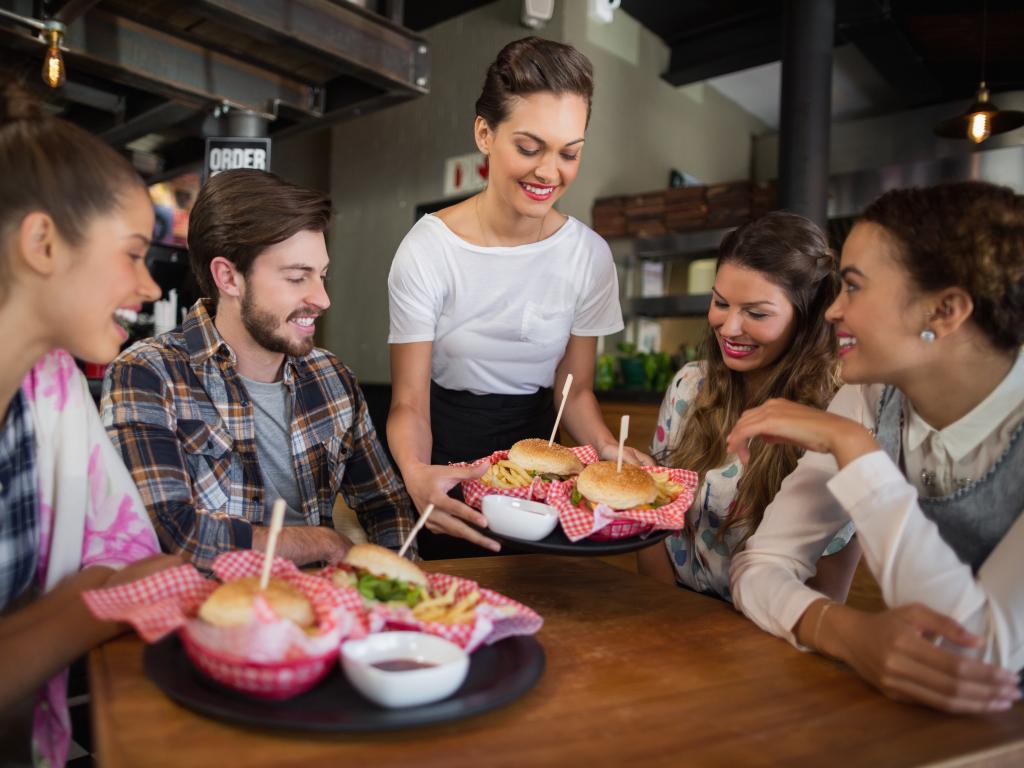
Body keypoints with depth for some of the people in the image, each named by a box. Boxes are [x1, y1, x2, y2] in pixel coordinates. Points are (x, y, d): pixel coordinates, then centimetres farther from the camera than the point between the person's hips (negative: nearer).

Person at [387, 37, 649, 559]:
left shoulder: (590, 255, -8)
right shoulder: (428, 248, -17)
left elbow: (575, 389, 0)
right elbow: (409, 402, -16)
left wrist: (606, 448, -20)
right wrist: (416, 472, -36)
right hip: (445, 461, -2)